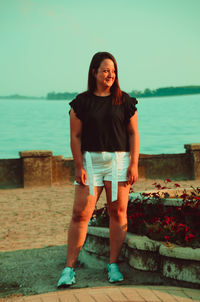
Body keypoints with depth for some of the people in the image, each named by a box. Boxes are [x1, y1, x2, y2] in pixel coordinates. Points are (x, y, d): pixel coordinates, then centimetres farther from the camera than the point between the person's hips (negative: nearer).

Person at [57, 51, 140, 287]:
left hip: (119, 160, 1)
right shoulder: (82, 102, 3)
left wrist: (134, 164, -2)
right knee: (80, 214, -4)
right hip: (90, 161, -1)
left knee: (118, 212, 1)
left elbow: (133, 134, 6)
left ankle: (113, 265, 14)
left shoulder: (124, 101, 6)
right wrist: (79, 167, -5)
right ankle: (69, 268, 4)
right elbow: (75, 136, 3)